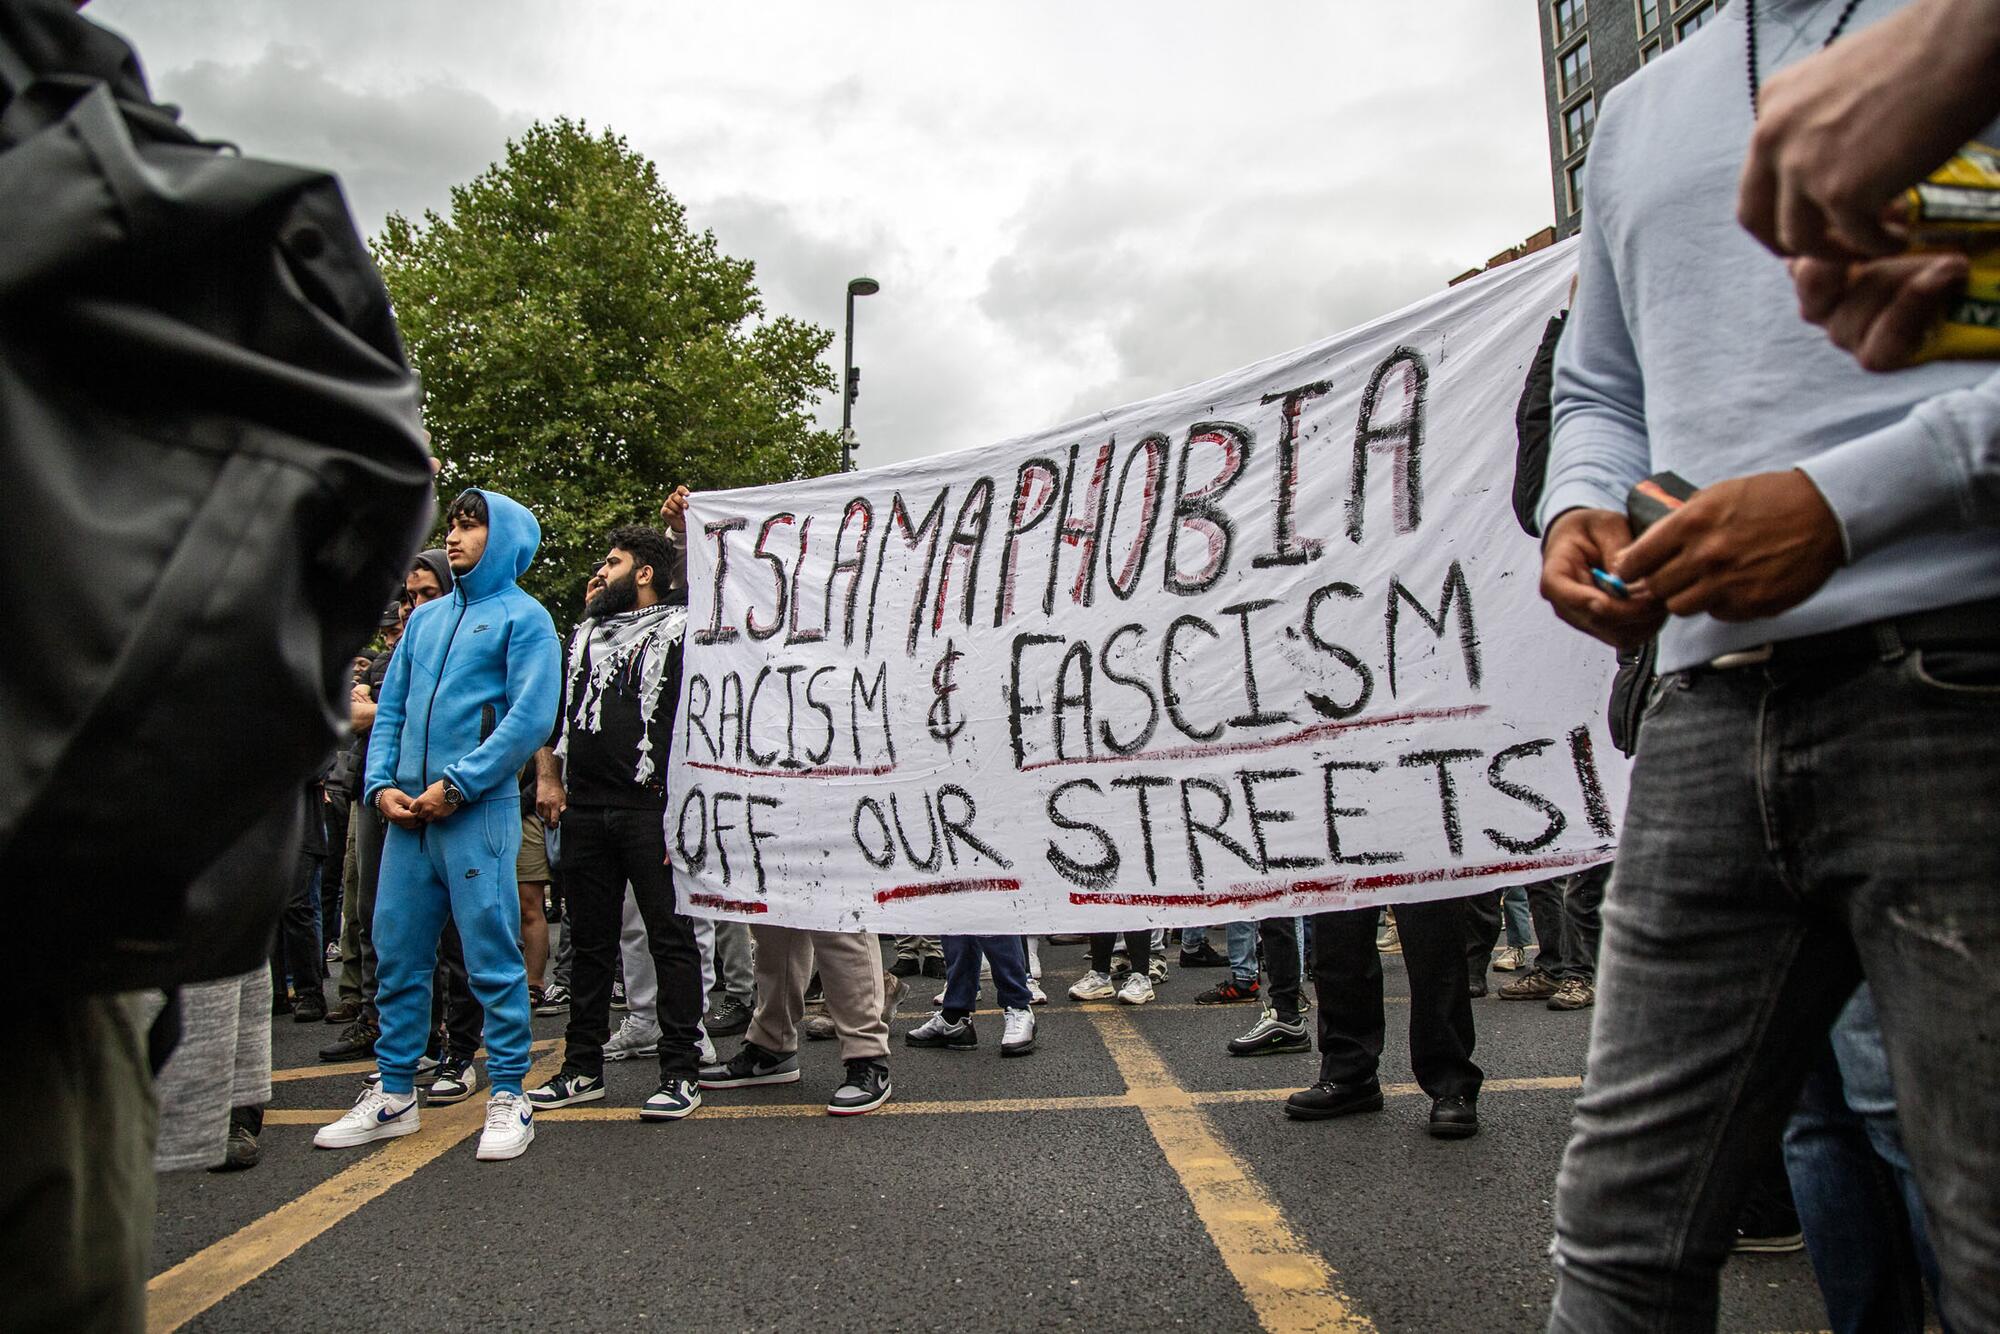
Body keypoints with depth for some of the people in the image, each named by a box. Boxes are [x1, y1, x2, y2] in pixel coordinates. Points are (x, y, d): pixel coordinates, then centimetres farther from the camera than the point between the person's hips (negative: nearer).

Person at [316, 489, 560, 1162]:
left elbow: (530, 717, -12)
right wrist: (382, 785, 2)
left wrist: (455, 785, -15)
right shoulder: (425, 618, 20)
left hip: (479, 810, -7)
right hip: (406, 812, 7)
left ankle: (508, 1097, 7)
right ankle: (394, 1094, 23)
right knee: (396, 952, 11)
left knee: (493, 956, -3)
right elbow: (391, 708, 18)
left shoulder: (523, 617, -1)